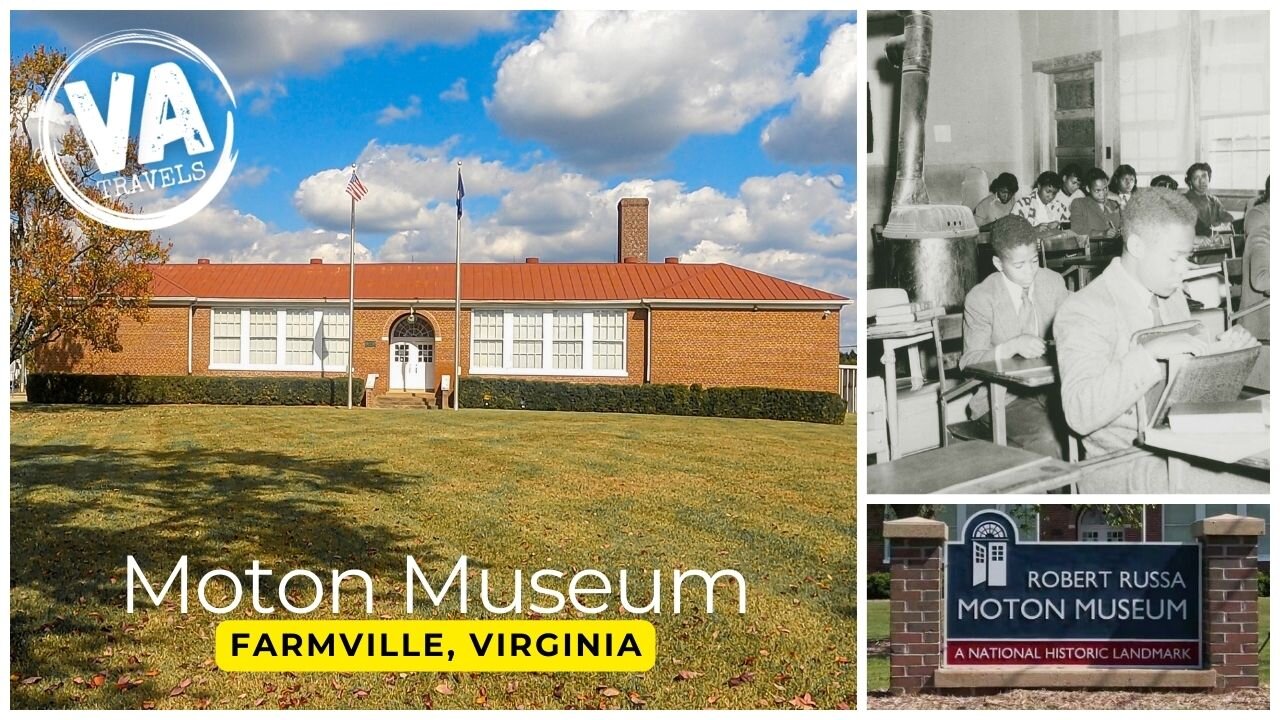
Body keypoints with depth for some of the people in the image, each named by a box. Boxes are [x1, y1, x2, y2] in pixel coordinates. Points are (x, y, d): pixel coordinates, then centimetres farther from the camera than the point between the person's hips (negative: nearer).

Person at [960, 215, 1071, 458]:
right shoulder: (980, 298, -7)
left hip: (1051, 387, 4)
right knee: (1045, 439, -33)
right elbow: (969, 362, -9)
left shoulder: (1053, 282, 7)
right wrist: (1012, 346, -25)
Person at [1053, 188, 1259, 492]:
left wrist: (1221, 352, 1)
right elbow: (1080, 413, -27)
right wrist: (1150, 352, -32)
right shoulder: (1084, 311, -14)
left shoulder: (1172, 295, 12)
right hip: (1121, 464, -8)